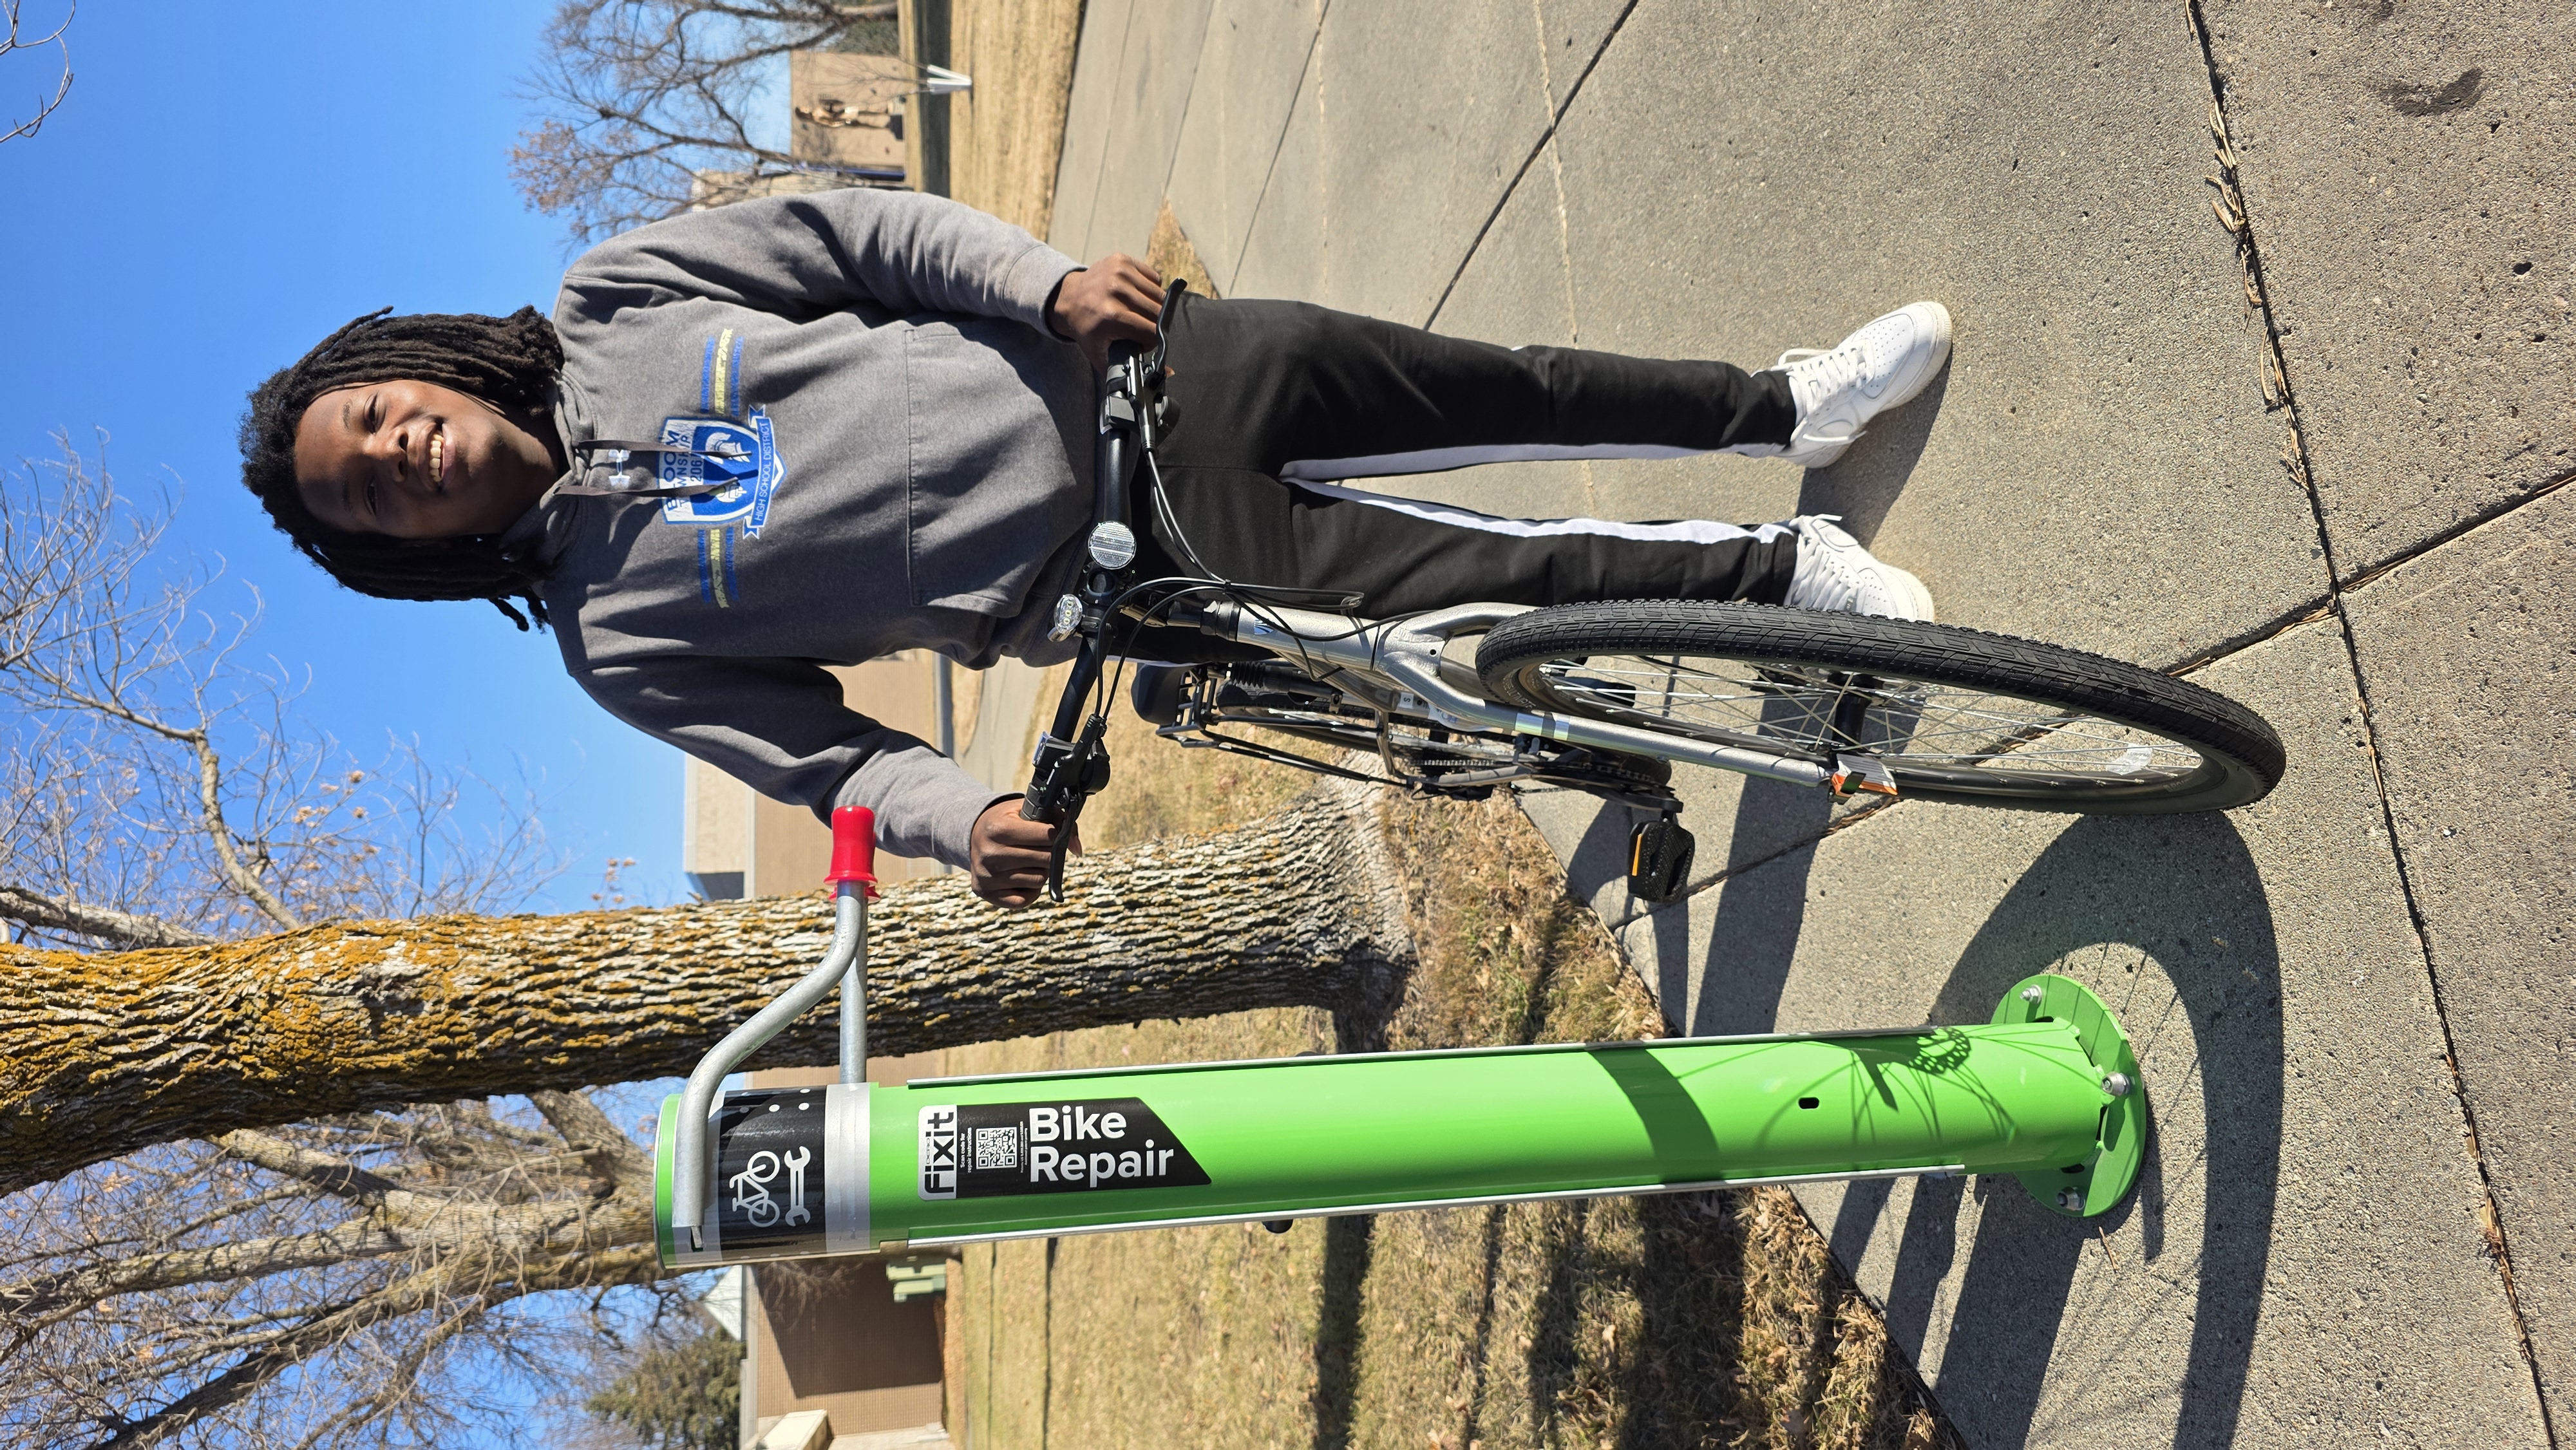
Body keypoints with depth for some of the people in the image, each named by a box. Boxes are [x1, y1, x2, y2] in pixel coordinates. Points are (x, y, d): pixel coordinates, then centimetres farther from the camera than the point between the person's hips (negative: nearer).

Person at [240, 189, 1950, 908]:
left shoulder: (606, 304, 5)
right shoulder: (623, 644, 0)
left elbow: (864, 230, 2)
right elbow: (826, 752, -2)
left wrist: (1050, 278, -13)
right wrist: (968, 819, -21)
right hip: (1120, 568, -3)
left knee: (1484, 383, -5)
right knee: (1475, 586, -11)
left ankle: (1786, 403, 17)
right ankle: (1777, 566, 11)